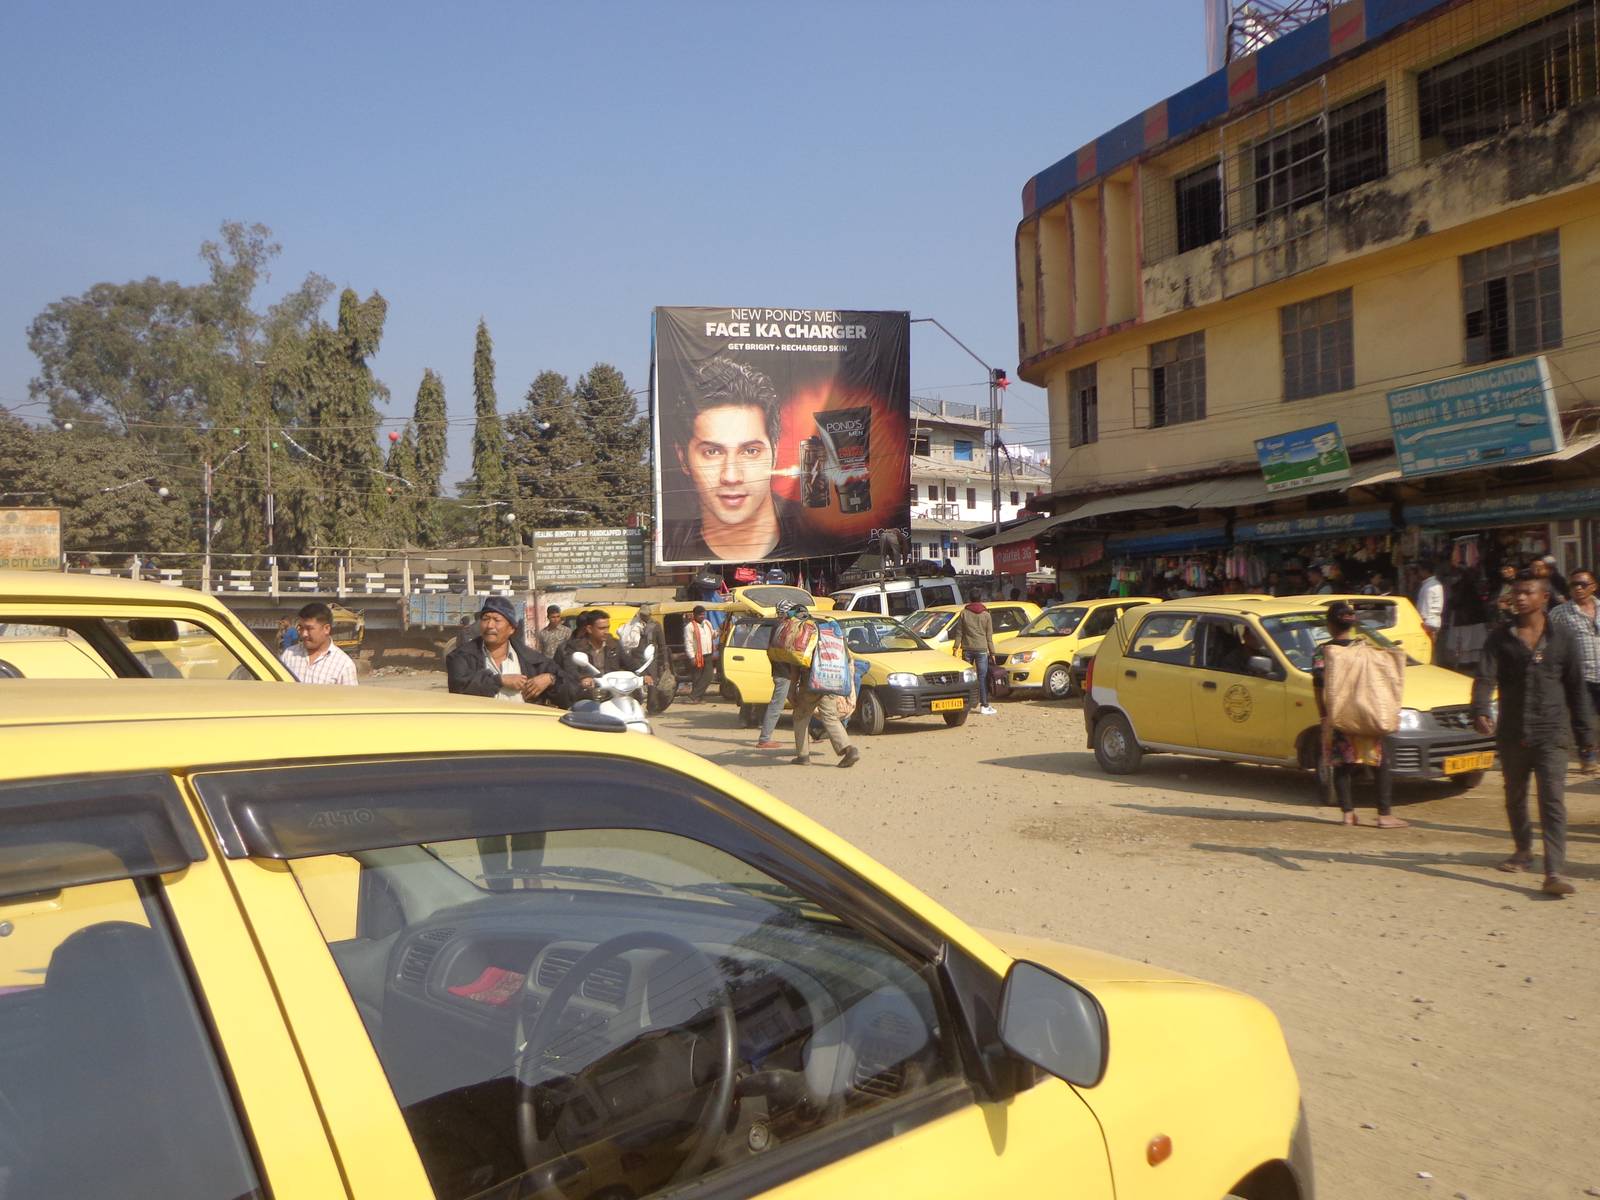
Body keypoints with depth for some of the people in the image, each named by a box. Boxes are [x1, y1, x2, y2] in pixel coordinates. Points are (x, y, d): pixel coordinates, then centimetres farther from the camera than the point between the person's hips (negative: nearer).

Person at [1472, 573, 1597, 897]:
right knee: (1514, 797, 17)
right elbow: (1485, 678, -6)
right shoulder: (1500, 638, 4)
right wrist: (1481, 712, -25)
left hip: (1549, 734, -2)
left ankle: (1554, 873, -14)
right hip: (1511, 734, 2)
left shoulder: (1561, 637, 2)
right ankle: (1523, 852, 38)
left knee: (1553, 803, -10)